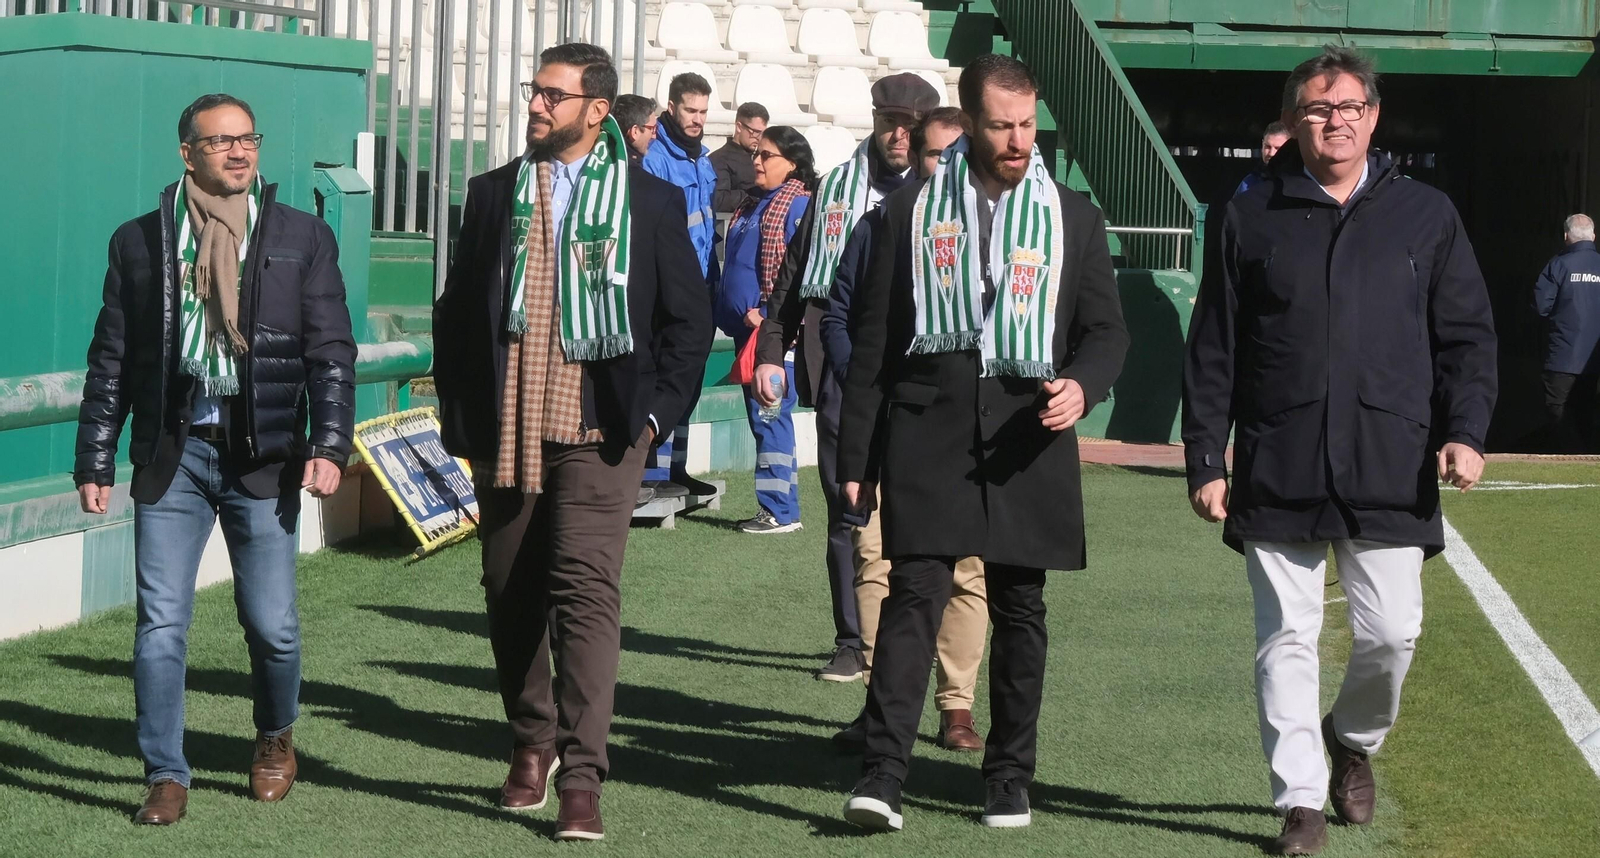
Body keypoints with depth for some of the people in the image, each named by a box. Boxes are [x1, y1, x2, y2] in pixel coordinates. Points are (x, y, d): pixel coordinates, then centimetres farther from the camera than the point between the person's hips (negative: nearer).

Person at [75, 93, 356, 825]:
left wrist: (329, 445, -9)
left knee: (271, 624, 3)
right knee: (160, 625, -3)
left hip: (262, 453, 0)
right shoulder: (140, 241, 7)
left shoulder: (302, 238, 5)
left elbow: (331, 352, 3)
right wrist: (95, 462, 6)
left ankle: (276, 738, 30)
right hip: (172, 449, 1)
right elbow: (110, 361, 9)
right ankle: (166, 776, 6)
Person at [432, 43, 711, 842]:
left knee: (585, 590, -13)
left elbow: (688, 319, 6)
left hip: (598, 431, -3)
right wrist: (460, 415, 7)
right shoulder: (493, 194, 10)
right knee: (510, 594, 10)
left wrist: (654, 409, -2)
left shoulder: (651, 201, 3)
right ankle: (531, 744, 28)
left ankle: (581, 777, -13)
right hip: (506, 430, 3)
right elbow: (456, 310, 13)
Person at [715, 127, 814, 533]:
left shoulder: (799, 206, -10)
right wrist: (727, 311, 13)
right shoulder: (752, 206, 18)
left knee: (770, 415, -9)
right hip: (749, 330, 9)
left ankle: (780, 511, -5)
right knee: (760, 417, 12)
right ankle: (777, 506, 18)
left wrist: (767, 316, -20)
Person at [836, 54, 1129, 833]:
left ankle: (1010, 778, 17)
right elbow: (874, 340, 8)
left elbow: (1107, 327, 12)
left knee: (1019, 609, 7)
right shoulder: (912, 212, 7)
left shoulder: (1074, 218, 9)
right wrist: (855, 457, 5)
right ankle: (881, 775, -14)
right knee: (914, 596, -11)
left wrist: (1083, 384, -12)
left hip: (1025, 441, 2)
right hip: (928, 436, -1)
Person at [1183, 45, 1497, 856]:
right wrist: (1204, 460, 2)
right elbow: (1212, 350, 7)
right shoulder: (1251, 218, 7)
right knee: (1286, 639, 1)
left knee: (1391, 632, -1)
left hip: (1390, 473, 0)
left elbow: (1466, 335, 9)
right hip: (1277, 474, 0)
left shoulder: (1426, 217, 9)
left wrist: (1465, 431, -5)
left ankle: (1354, 738, 29)